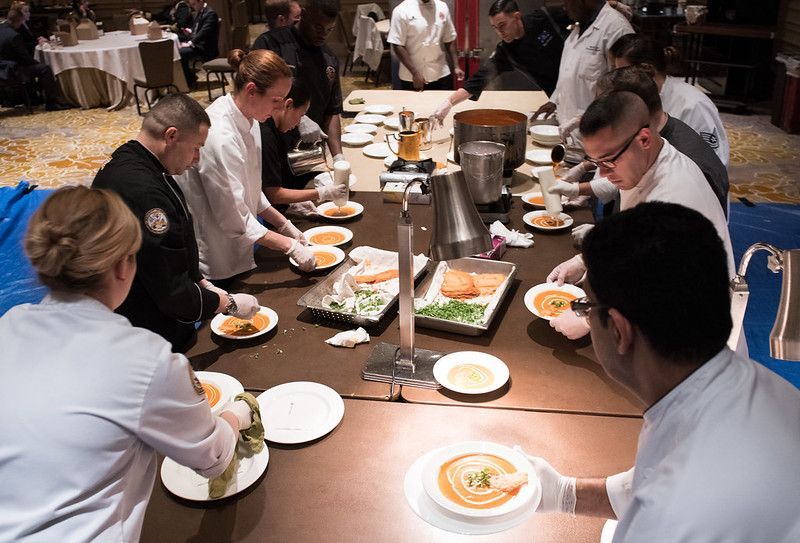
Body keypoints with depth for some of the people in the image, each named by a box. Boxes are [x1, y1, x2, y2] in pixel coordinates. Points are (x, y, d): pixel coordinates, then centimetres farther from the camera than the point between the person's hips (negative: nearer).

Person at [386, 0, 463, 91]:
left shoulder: (442, 7, 5)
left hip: (441, 76, 3)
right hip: (412, 78, -3)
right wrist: (414, 73, -16)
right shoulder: (402, 10, -9)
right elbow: (397, 46, -11)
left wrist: (456, 66, 5)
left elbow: (449, 40, 12)